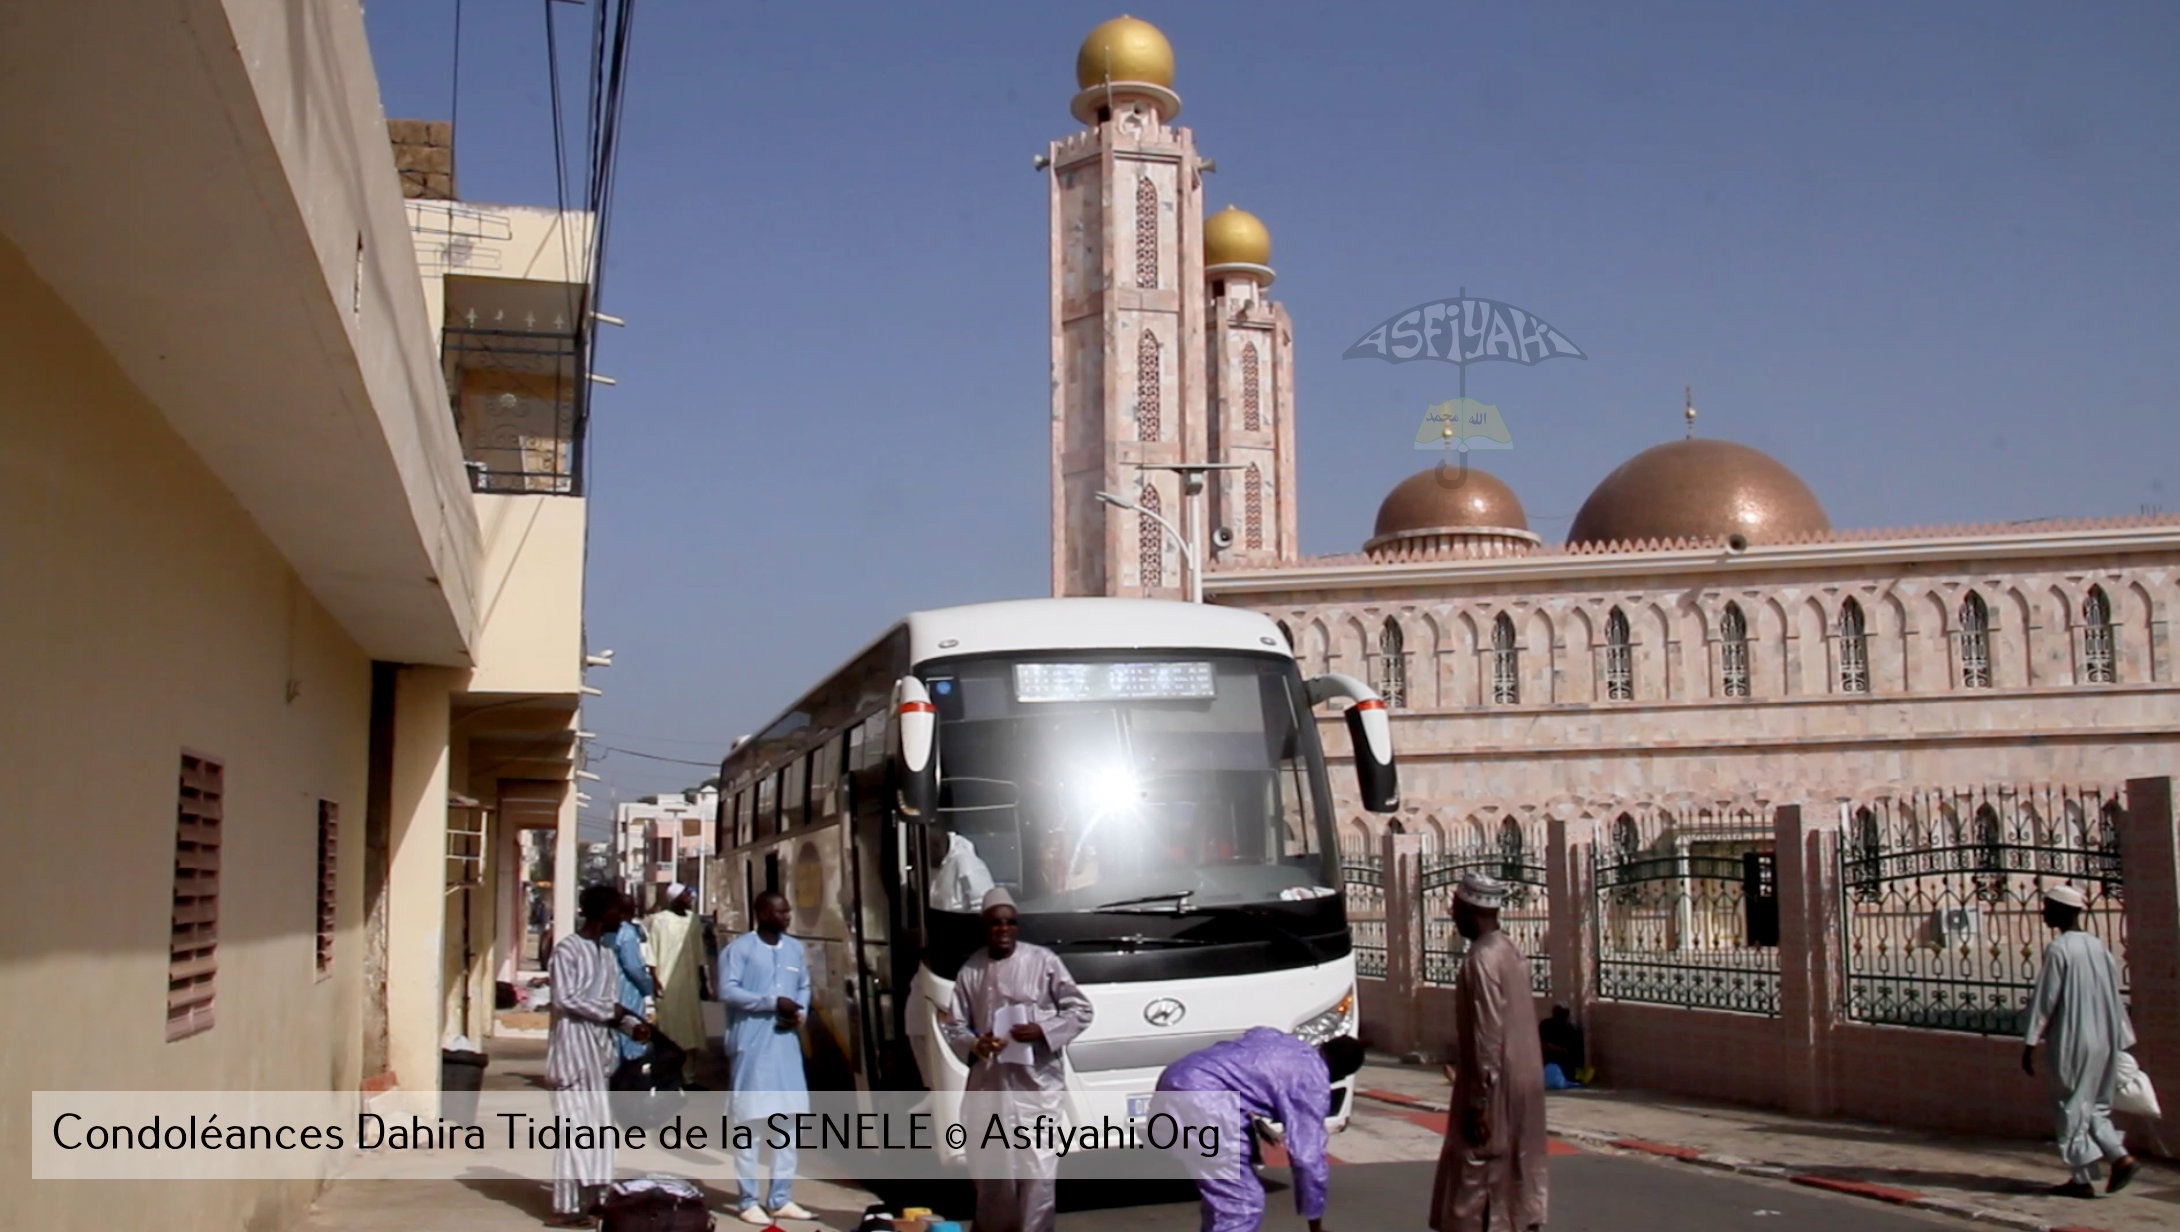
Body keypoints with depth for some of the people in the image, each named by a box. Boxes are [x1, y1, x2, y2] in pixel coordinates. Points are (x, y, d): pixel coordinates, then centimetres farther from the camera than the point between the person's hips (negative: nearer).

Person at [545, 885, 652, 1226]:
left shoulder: (607, 952, 16)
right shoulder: (568, 950, -9)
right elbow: (565, 999, -16)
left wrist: (632, 1024, 1)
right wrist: (610, 1009, -10)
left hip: (598, 1046, 8)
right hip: (573, 1046, -8)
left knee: (597, 1125, 9)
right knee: (573, 1125, -7)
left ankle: (588, 1196, 15)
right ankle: (566, 1206, -3)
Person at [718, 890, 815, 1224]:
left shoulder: (795, 948, 13)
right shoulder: (740, 948, -7)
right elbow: (727, 990, -15)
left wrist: (799, 1010, -2)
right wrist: (773, 1002, -18)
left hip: (786, 1043, 7)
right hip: (751, 1045, -6)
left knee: (788, 1120, 9)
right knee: (750, 1122, -2)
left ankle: (780, 1199, 18)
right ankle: (748, 1201, 6)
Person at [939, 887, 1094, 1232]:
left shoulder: (1043, 961, -5)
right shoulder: (971, 970, 3)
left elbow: (1080, 1009, -1)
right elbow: (952, 1025, 7)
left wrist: (1043, 1031, -16)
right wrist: (974, 1044, -14)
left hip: (1036, 1083, -3)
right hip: (989, 1083, 3)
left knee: (1038, 1171, -7)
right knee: (991, 1169, 12)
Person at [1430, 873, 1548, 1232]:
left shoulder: (1481, 960, -18)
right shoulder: (1509, 952, 11)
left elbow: (1487, 1037, -22)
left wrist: (1478, 1102, -19)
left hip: (1497, 1085, -9)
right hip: (1523, 1080, 9)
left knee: (1474, 1178, -3)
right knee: (1519, 1170, 13)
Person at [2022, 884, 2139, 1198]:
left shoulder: (2058, 949, -14)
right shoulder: (2098, 946, 7)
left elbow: (2044, 1000, -15)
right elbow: (2114, 997, 12)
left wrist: (2030, 1044, -11)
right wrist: (2120, 1041, 20)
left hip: (2070, 1042, -7)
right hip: (2102, 1040, 7)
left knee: (2072, 1108, 3)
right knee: (2092, 1105, 18)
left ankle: (2082, 1178, 7)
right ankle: (2120, 1157, 4)